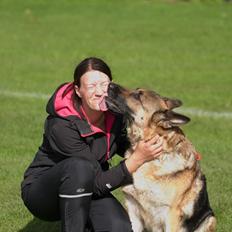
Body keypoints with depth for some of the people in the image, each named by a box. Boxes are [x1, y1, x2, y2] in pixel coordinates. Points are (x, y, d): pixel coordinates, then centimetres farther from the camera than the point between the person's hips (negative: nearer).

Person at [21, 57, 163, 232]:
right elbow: (99, 183, -28)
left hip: (85, 189, 6)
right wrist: (138, 158, -36)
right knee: (80, 167, -37)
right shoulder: (62, 125, -29)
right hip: (42, 191, -6)